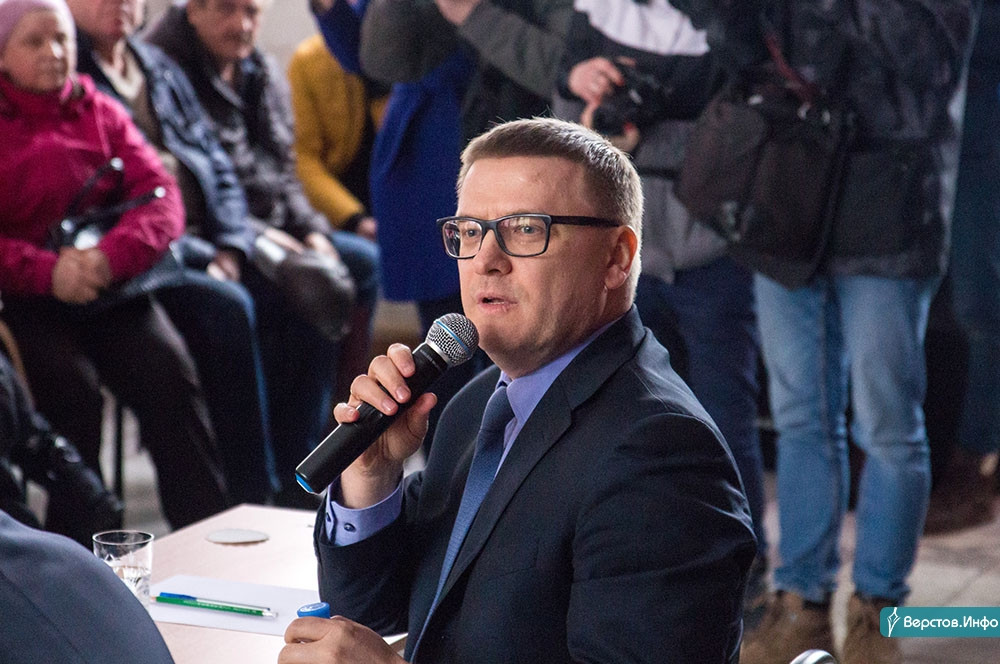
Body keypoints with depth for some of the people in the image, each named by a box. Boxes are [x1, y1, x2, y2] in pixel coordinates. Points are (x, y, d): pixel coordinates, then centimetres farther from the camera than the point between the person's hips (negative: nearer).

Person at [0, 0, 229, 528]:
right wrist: (47, 272, -19)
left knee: (171, 373, -22)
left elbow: (160, 195, 5)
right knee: (72, 385, -29)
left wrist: (112, 256, -15)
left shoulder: (100, 112, 17)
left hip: (111, 286, 3)